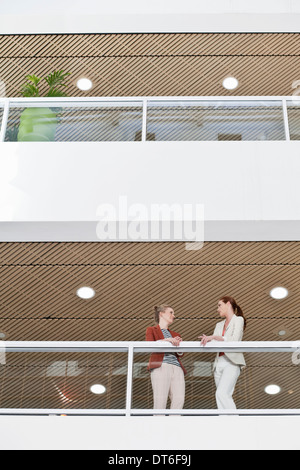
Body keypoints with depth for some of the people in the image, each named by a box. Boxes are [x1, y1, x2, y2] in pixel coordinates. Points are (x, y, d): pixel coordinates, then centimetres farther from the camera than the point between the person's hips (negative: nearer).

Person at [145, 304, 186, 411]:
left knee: (179, 400, -14)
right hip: (161, 367, -4)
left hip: (177, 368, 5)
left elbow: (180, 354, 18)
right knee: (160, 401, -15)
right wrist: (166, 340, -15)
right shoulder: (151, 330, 20)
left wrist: (178, 345, -3)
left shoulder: (175, 334, 32)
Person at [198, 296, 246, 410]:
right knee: (226, 397, 0)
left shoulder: (238, 320, 5)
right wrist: (207, 340, -11)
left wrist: (214, 337, -19)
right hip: (219, 363, 7)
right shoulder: (219, 325, 24)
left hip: (232, 362, -7)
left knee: (221, 393, -23)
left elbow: (234, 340, -11)